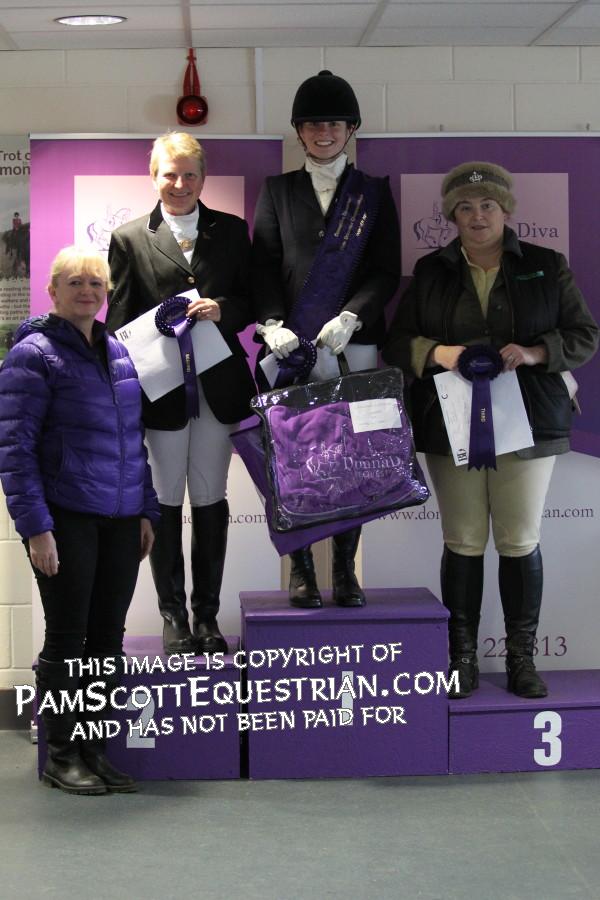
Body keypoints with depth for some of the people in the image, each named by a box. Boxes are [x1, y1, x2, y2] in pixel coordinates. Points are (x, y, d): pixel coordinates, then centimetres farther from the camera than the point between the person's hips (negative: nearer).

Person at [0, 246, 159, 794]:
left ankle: (93, 748, 21)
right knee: (67, 638, 1)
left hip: (120, 520, 6)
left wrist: (146, 510, 13)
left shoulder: (118, 351, 14)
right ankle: (61, 756, 13)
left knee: (108, 636, 9)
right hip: (66, 518, -6)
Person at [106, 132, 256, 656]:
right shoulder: (130, 239, 3)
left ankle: (207, 614, 18)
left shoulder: (231, 231, 8)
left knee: (211, 500, 8)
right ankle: (173, 616, 17)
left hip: (219, 384, 2)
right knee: (166, 501, 6)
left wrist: (223, 311, -13)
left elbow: (251, 300, 9)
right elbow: (119, 321, 1)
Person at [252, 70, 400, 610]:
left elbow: (386, 272, 4)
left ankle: (346, 570, 8)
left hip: (355, 348, 0)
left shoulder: (374, 193, 12)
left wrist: (349, 318, -12)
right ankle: (301, 569, 6)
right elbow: (264, 266, 5)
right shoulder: (278, 191, 13)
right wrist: (272, 324, -11)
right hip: (293, 350, 0)